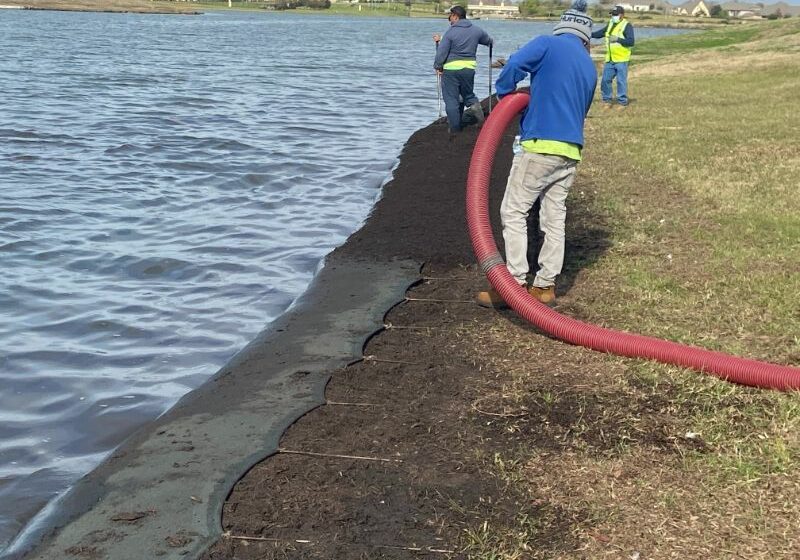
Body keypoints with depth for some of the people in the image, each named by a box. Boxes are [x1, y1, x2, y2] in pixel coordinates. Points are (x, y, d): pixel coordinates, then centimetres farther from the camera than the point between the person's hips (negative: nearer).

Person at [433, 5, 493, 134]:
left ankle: (455, 128, 6)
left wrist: (438, 66, 5)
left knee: (451, 100, 4)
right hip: (469, 68, 4)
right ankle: (474, 105, -9)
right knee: (467, 93, 23)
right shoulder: (476, 30, 3)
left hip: (451, 69, -4)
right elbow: (489, 41, 21)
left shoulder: (450, 32, -10)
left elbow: (442, 52, -10)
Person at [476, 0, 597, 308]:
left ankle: (515, 284, -3)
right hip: (570, 152, 7)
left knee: (513, 213, 0)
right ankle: (545, 286, 14)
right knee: (554, 218, 10)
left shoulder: (548, 44, -3)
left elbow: (513, 66, -17)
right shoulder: (590, 68, 16)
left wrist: (504, 94, 2)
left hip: (540, 146, -6)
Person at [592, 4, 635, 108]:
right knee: (605, 80, 8)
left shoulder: (627, 25, -8)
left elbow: (631, 41, -15)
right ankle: (607, 100, 21)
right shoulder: (611, 24, 13)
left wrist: (618, 39, -24)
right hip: (609, 59, 7)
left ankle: (623, 102, 5)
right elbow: (601, 33, 24)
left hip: (621, 60, -7)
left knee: (621, 81, -3)